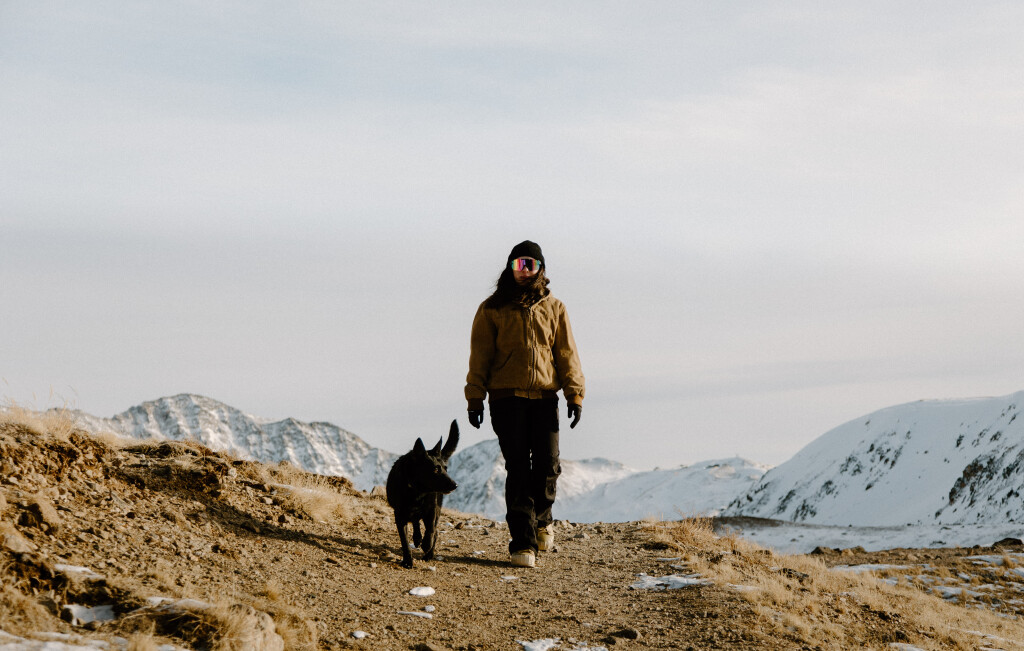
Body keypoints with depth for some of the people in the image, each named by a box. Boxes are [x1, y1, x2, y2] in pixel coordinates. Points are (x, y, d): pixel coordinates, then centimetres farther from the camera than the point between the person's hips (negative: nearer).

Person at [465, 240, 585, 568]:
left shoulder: (553, 308, 10)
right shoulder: (492, 309, 5)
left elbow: (567, 354, 9)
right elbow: (480, 355, 4)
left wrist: (575, 394, 0)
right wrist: (475, 397, -3)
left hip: (545, 398, 2)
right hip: (506, 399, -2)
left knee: (548, 464, -1)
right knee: (518, 469, -4)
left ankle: (541, 518, 27)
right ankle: (523, 541, -1)